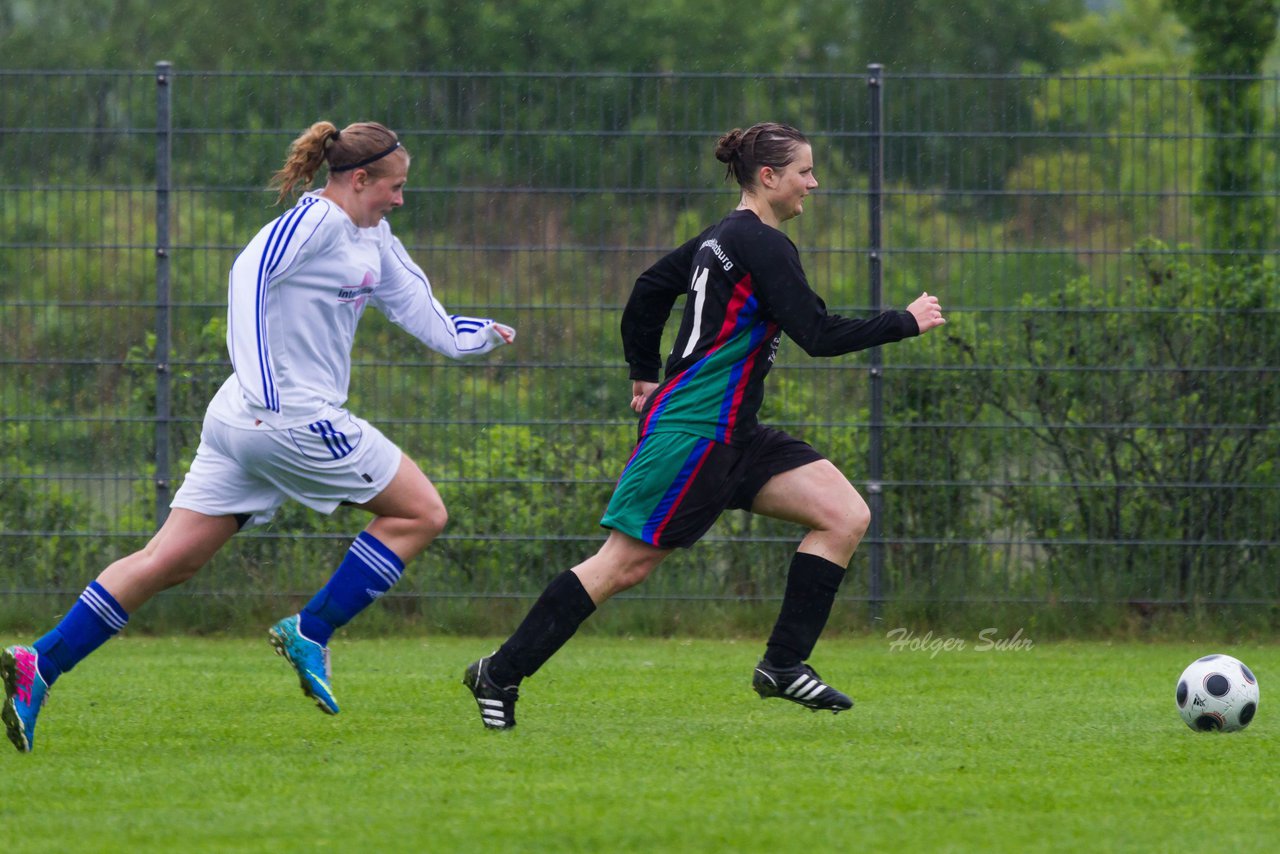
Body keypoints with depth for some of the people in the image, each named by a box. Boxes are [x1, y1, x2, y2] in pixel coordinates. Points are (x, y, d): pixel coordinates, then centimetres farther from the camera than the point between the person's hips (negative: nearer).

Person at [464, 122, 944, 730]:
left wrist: (645, 376, 32)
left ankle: (784, 666, -1)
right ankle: (501, 673, 1)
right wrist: (907, 322, -7)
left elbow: (648, 290, 25)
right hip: (693, 429, -10)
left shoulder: (724, 238, 16)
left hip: (731, 434, 10)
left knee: (846, 515, -1)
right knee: (626, 562, -8)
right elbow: (819, 335, -17)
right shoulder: (761, 245, -13)